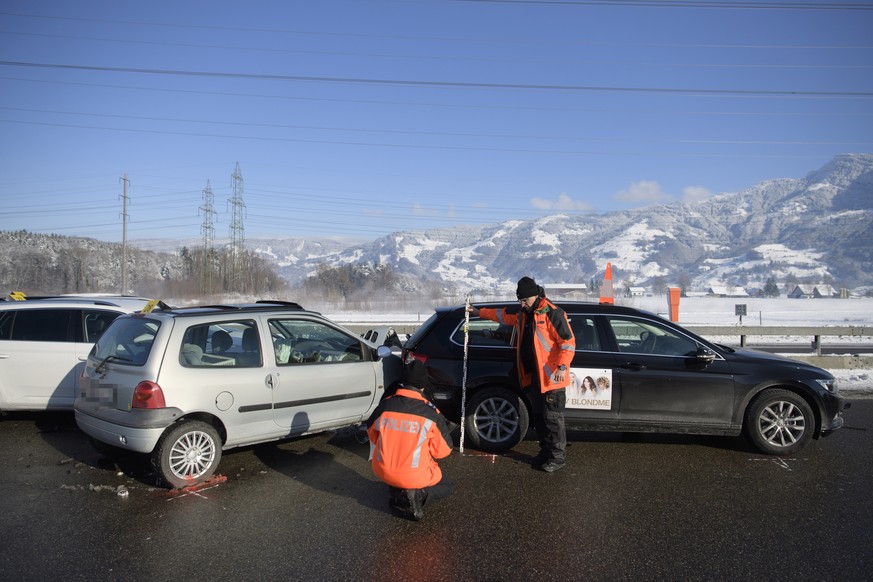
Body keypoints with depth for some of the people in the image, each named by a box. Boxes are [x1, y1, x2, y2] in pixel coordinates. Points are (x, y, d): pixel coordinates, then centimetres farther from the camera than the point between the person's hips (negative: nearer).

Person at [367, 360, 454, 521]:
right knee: (445, 486, 23)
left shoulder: (384, 406, -8)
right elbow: (443, 450, -6)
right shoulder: (431, 413, -16)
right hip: (415, 476, -4)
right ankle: (417, 494, -6)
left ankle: (395, 491, 13)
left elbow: (372, 435, 10)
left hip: (383, 471, 4)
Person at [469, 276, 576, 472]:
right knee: (538, 416, 15)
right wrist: (478, 311, 34)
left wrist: (563, 366, -22)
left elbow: (568, 341, -16)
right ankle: (545, 451, 28)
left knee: (553, 418, -2)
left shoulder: (552, 313, -14)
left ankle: (558, 457, 9)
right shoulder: (522, 314, 12)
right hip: (532, 376, 8)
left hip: (551, 377, -8)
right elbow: (501, 314, 29)